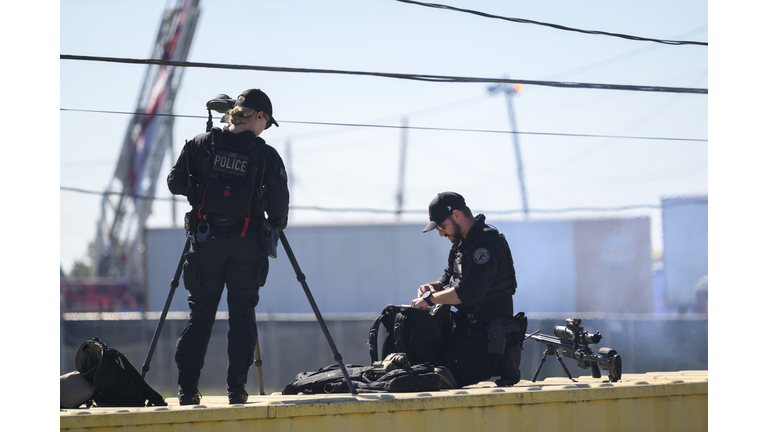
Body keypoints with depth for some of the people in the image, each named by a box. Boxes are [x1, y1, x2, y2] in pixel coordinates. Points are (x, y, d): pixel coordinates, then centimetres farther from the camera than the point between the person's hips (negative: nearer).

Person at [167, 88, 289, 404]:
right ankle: (236, 389, 2)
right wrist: (276, 225, 18)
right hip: (246, 243, -2)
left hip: (206, 239, 2)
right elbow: (279, 206, -3)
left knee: (200, 314, 7)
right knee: (242, 315, 5)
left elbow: (175, 183, 7)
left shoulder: (201, 144, 1)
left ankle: (187, 390, 6)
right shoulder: (266, 155, -5)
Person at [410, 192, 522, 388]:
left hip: (488, 331, -10)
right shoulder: (462, 242, 13)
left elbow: (469, 292, -27)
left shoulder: (487, 243, -19)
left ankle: (502, 363, -5)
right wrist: (434, 287, 0)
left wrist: (430, 299, -19)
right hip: (468, 326, 10)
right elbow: (449, 278, 23)